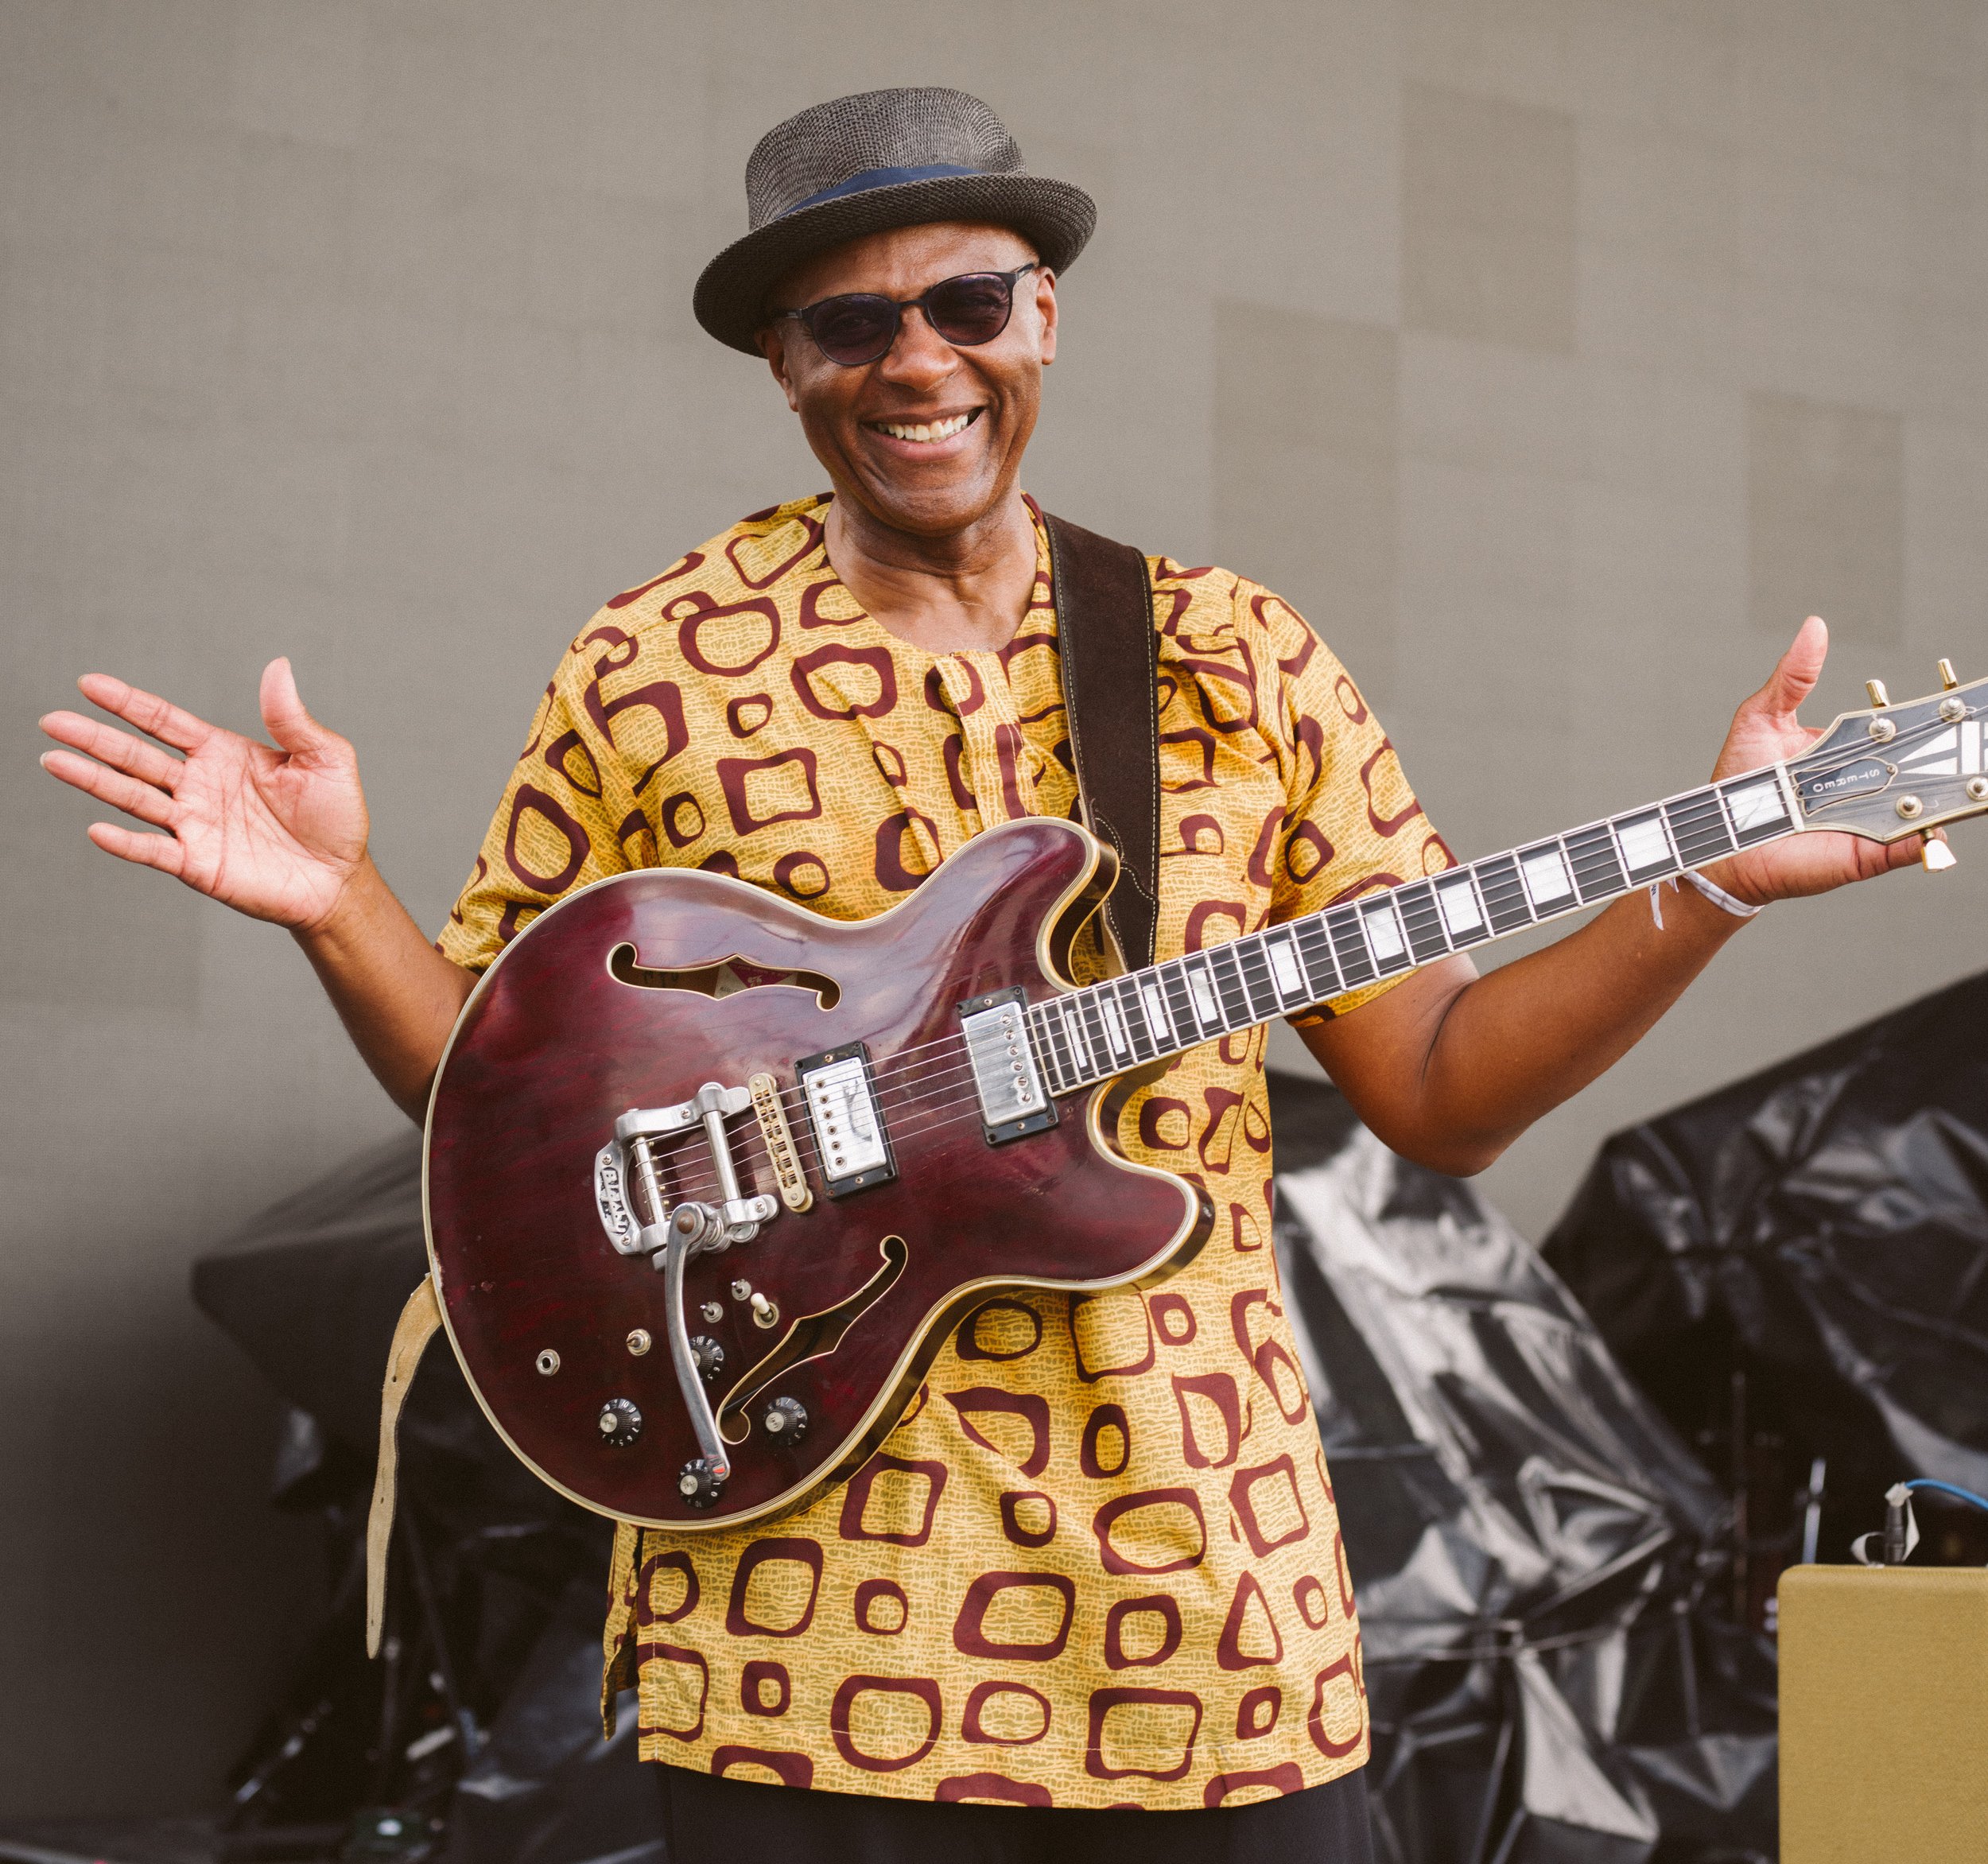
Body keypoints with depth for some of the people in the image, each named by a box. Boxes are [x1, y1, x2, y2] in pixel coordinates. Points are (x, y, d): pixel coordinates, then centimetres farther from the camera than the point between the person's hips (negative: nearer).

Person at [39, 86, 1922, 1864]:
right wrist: (339, 904, -12)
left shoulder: (1237, 664, 7)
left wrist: (1715, 882, -5)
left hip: (1203, 1576, 2)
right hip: (805, 1604, -2)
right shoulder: (651, 671, 2)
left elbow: (1439, 1091, 6)